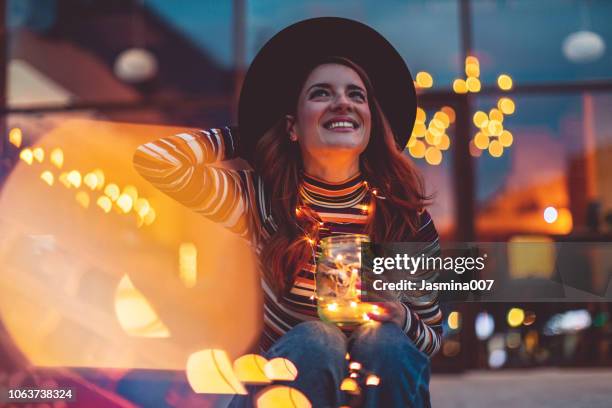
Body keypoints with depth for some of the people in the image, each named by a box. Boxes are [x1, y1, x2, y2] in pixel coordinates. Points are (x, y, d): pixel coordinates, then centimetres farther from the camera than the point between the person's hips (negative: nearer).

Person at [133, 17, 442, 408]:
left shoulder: (408, 220, -9)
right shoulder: (261, 199, -10)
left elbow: (433, 340, 1)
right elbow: (154, 158, -21)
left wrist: (399, 318, -24)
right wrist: (251, 135, -6)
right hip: (287, 376, -1)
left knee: (385, 342, -30)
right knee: (314, 340, -32)